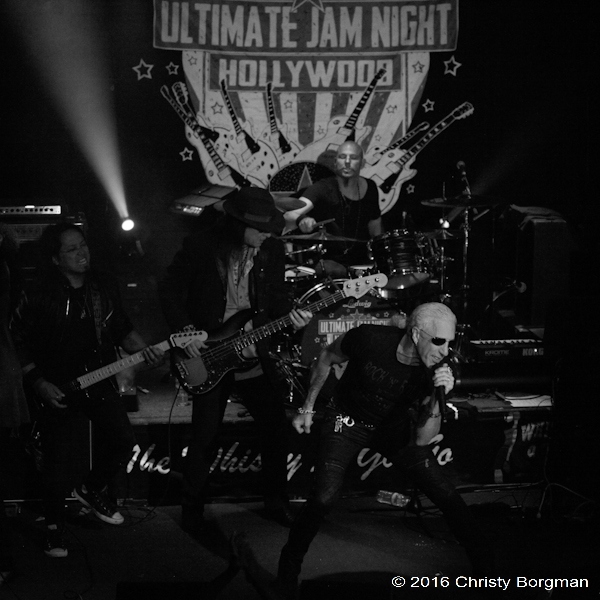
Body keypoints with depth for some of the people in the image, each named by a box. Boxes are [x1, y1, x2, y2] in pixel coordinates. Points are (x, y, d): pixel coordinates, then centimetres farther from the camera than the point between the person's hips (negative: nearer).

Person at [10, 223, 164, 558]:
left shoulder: (105, 285, 2)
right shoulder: (40, 294, -12)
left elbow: (122, 329, 10)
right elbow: (19, 344, -7)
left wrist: (144, 351, -7)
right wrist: (38, 383, -13)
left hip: (100, 380, 5)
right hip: (57, 389, -5)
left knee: (124, 442, 4)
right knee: (58, 458, -2)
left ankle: (92, 490, 31)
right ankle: (55, 526, 17)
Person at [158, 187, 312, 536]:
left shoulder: (272, 251, -1)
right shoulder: (200, 248, -12)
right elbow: (170, 292, -4)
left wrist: (290, 315, -11)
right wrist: (185, 331, -14)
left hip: (254, 355, 4)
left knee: (277, 429, 5)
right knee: (205, 439, -2)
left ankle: (277, 502, 25)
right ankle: (192, 510, 19)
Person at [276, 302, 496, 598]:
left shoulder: (438, 369, -22)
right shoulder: (370, 339, -31)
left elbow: (422, 441, -22)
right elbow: (327, 358, -8)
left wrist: (437, 396, -37)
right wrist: (307, 408, -2)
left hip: (394, 425, 3)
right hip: (348, 419, -2)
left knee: (447, 495, -3)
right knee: (324, 498, -22)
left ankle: (485, 561, 22)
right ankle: (289, 566, 5)